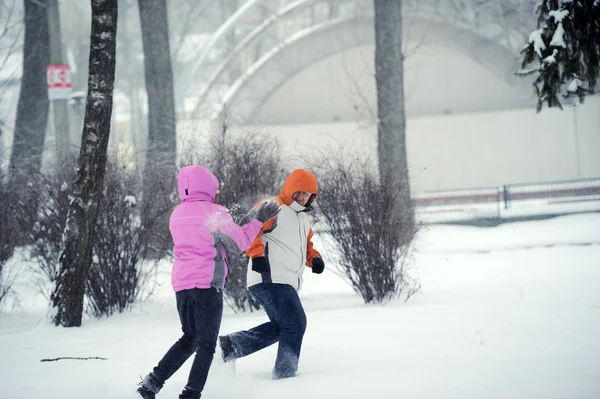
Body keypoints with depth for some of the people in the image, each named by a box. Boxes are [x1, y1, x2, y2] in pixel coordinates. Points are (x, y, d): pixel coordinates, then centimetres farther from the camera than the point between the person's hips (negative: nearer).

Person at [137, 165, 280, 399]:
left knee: (190, 338, 20)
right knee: (207, 344, 1)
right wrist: (258, 221, 5)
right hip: (207, 284, -6)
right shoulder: (214, 213, -6)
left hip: (181, 283, 6)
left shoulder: (177, 214, 13)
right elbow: (240, 243, -5)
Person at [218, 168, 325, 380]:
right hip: (271, 278, -10)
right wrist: (256, 254, -30)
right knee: (295, 323, -10)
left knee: (280, 327, 14)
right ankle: (284, 374, -3)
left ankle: (231, 344, 13)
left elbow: (306, 245, 34)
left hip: (286, 283, 10)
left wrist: (314, 258, 12)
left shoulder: (303, 218, 23)